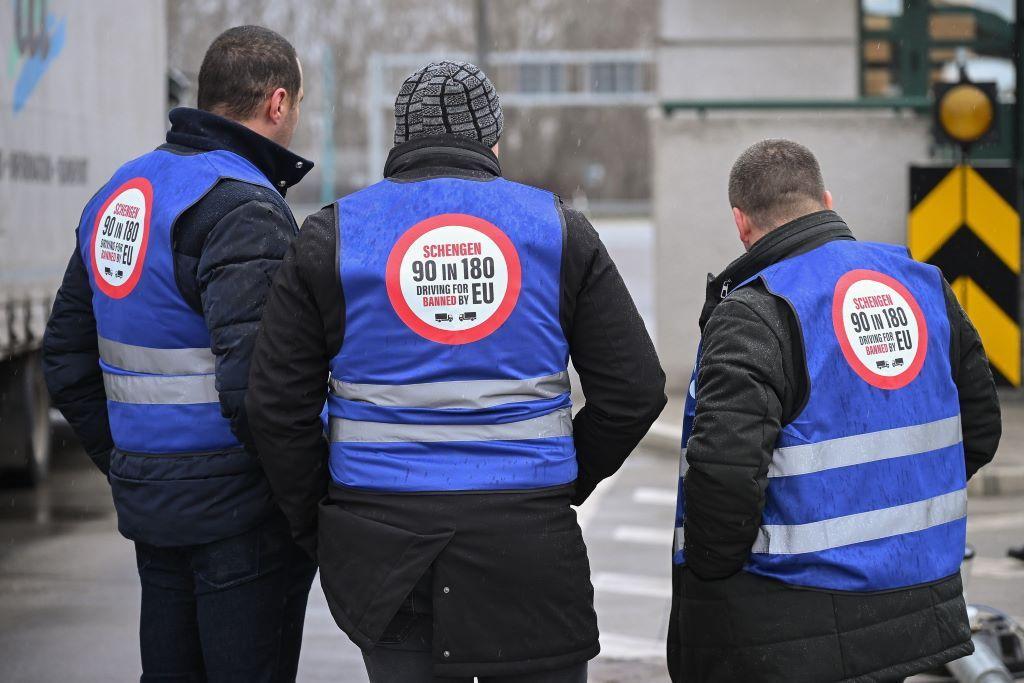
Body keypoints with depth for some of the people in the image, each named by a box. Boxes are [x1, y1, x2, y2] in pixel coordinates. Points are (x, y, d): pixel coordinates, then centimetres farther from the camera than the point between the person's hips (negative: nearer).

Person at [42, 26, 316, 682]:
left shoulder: (120, 193, 12)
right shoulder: (243, 209, -17)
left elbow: (67, 357, 17)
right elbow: (252, 384, -26)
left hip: (147, 500, 8)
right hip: (239, 510, -8)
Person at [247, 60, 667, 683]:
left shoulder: (333, 235, 3)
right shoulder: (556, 228, 5)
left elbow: (279, 405, 2)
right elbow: (635, 390, 4)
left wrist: (315, 523, 13)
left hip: (383, 554, 1)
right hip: (529, 550, 0)